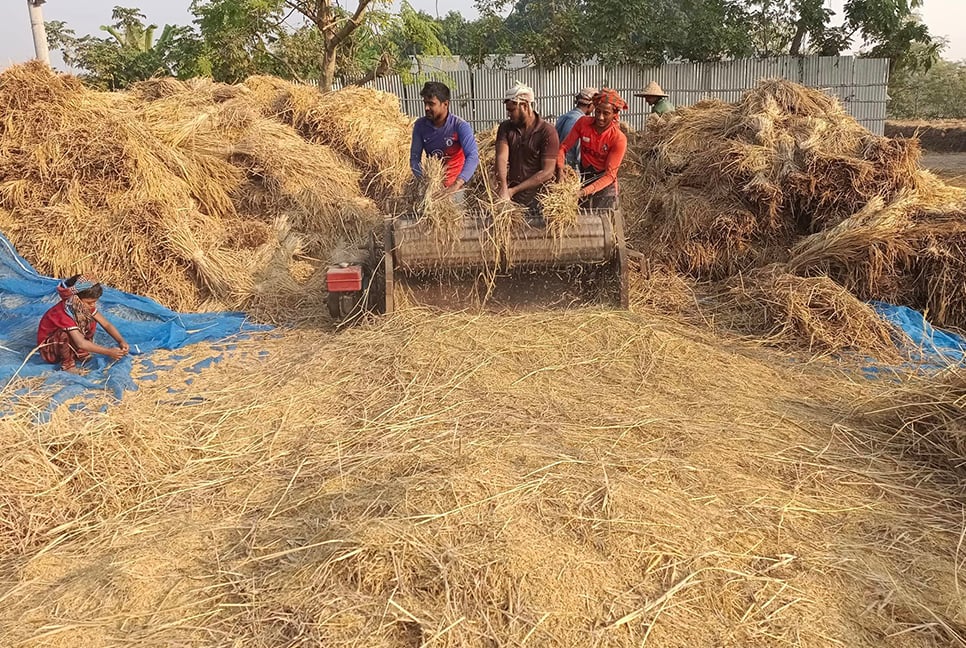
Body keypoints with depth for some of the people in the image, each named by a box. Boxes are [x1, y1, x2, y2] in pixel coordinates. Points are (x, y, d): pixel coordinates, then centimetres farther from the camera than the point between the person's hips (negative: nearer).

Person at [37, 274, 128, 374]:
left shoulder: (85, 306, -14)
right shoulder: (63, 313, -35)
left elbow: (106, 324, -12)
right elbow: (81, 343, -40)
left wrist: (121, 341, -29)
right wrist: (109, 352, -41)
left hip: (67, 343, 6)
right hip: (48, 347, -6)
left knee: (91, 322, -10)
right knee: (65, 334, -36)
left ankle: (81, 353, -1)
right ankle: (68, 365, -13)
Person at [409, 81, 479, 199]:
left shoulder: (460, 126, -17)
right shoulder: (420, 125, -6)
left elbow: (473, 156, -28)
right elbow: (415, 157, -3)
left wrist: (457, 184, -40)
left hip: (454, 184, -3)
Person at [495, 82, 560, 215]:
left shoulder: (547, 132, -6)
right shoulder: (505, 128, 7)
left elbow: (547, 172, -12)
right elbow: (502, 158, -8)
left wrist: (514, 190, -14)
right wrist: (503, 188, -25)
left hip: (535, 199, -3)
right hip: (510, 198, 3)